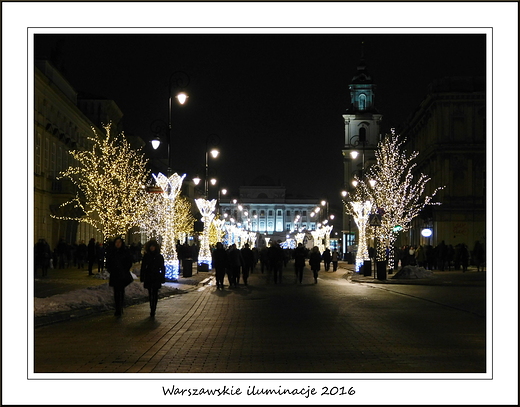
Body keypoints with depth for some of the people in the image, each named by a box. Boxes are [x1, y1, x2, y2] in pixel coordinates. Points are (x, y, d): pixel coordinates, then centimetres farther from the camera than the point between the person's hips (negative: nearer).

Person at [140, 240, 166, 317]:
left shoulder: (159, 256, 2)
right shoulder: (146, 256, 4)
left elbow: (162, 268, 5)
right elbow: (143, 267, 6)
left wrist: (163, 278, 1)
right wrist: (142, 278, 3)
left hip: (156, 278, -2)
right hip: (148, 278, 2)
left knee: (155, 294, -6)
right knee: (150, 294, 7)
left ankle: (153, 311, -9)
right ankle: (152, 311, 15)